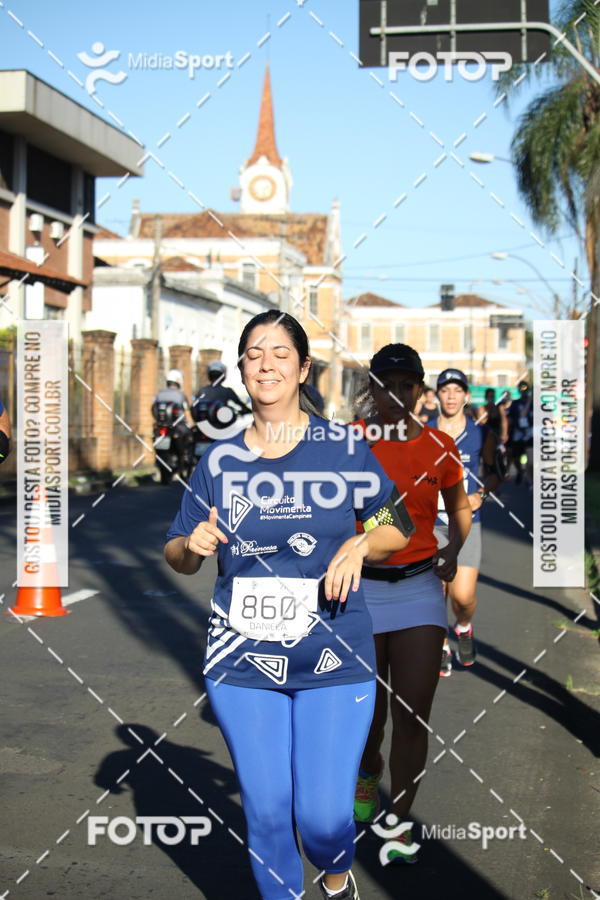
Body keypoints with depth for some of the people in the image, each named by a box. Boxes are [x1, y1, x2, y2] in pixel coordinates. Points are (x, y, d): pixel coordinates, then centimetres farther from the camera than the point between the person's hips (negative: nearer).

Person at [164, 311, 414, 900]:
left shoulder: (343, 449, -1)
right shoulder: (218, 460, 4)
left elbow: (399, 529, 8)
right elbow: (176, 556, 10)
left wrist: (360, 545, -13)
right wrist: (193, 546, -12)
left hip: (334, 661, -2)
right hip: (241, 662, 2)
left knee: (323, 816, -3)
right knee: (265, 812, 7)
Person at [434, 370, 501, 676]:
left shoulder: (482, 434, 1)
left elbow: (493, 471, 15)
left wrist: (481, 494, -2)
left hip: (467, 524, -1)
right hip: (432, 524, 1)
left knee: (463, 595, -10)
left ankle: (463, 628, 25)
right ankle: (441, 647, 24)